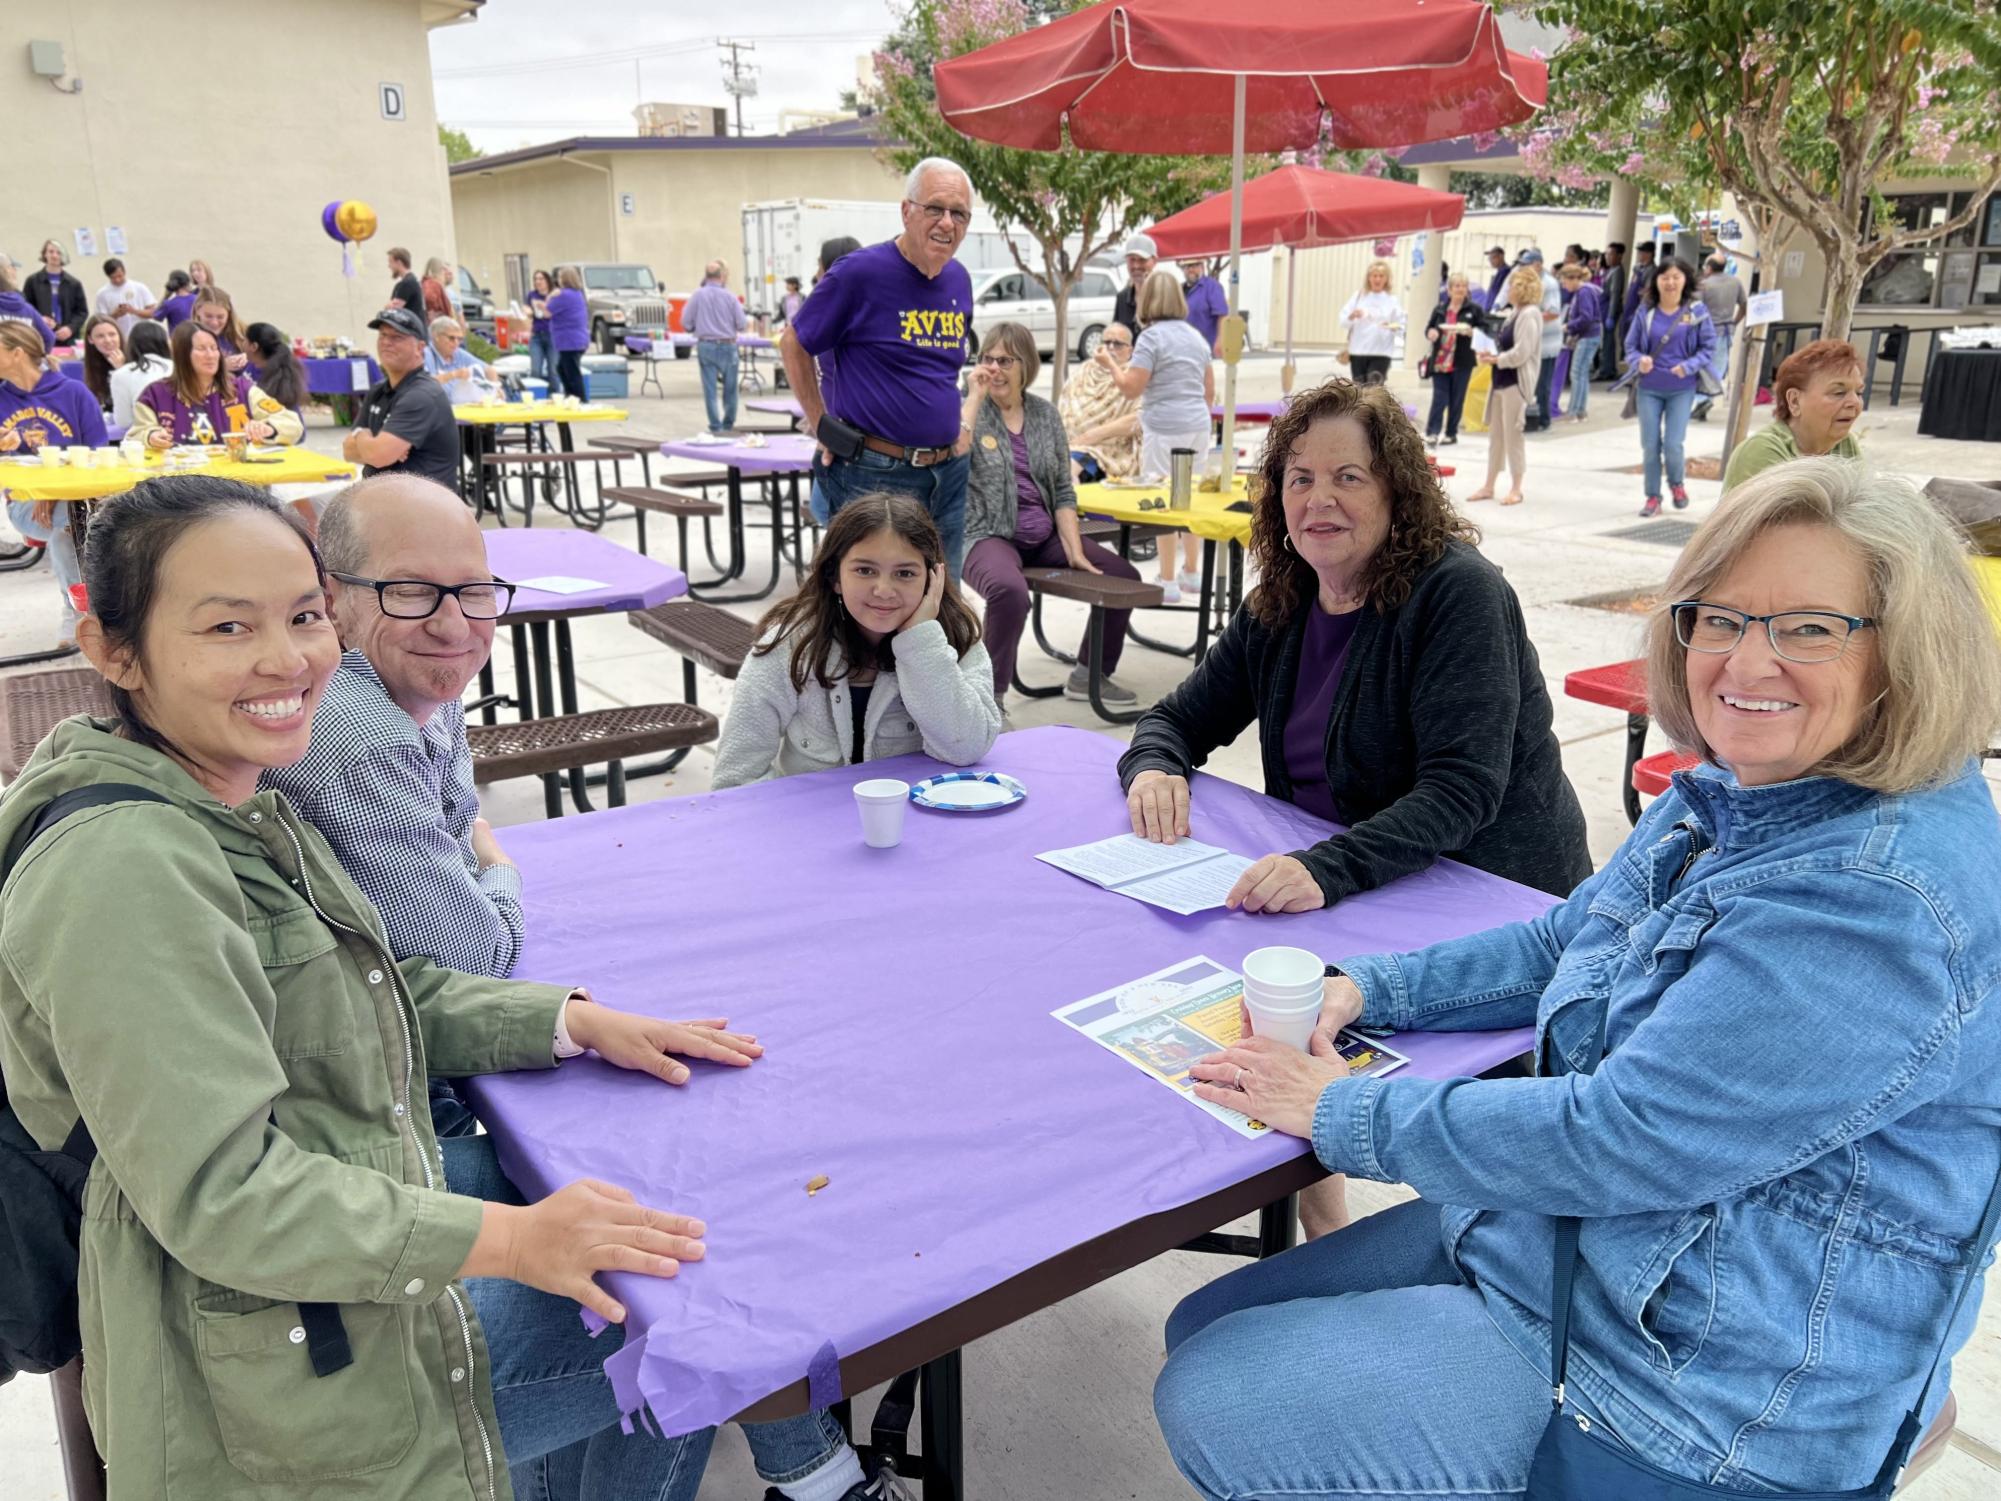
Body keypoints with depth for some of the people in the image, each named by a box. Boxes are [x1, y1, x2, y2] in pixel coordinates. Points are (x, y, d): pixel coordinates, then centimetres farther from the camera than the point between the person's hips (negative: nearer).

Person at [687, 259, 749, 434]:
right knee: (730, 388, 13)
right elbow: (742, 325, -5)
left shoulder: (698, 295, -3)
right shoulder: (729, 297, -7)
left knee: (710, 389, 5)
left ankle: (716, 427, 4)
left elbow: (686, 323, -1)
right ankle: (728, 424, 22)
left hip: (705, 346, 1)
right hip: (727, 346, -1)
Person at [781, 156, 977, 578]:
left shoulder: (959, 280, 9)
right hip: (873, 476, -6)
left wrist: (951, 426, 14)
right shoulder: (859, 272, -12)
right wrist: (823, 428, -6)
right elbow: (793, 344, -2)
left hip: (948, 475, 7)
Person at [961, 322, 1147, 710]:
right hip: (989, 535, -5)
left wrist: (1075, 551, -2)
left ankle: (1089, 675, 12)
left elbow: (1062, 489, 8)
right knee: (1010, 590, -37)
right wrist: (975, 396, -16)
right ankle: (990, 697, -20)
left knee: (1124, 576, -4)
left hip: (1044, 537, 5)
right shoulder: (969, 410, 0)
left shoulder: (1045, 414, 10)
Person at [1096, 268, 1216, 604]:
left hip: (1164, 430, -7)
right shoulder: (1195, 336, 13)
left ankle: (1168, 582, 1)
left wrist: (1109, 363, 3)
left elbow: (1131, 388, -12)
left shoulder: (1152, 337, -9)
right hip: (1198, 426, 7)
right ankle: (1192, 572, 24)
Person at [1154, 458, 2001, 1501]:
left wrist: (1347, 1112, -17)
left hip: (1701, 1384, -9)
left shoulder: (1883, 900, -28)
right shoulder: (1732, 795, 4)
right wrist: (1363, 991, 1)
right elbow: (1563, 945, 16)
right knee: (1206, 1333, 8)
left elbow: (1620, 1142, -29)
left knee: (1212, 1406, -9)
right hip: (1562, 1237, 9)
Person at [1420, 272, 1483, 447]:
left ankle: (1451, 433, 15)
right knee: (1439, 398, -5)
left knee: (1456, 399, 5)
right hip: (1440, 360, 1)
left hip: (1462, 362, -1)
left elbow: (1484, 330, -1)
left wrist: (1471, 332, -20)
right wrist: (1431, 333, -10)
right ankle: (1431, 432, -6)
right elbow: (1429, 328, 12)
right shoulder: (1440, 309, 9)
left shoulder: (1474, 309, 1)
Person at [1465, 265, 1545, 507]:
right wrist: (1491, 354, 3)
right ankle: (1488, 486, 19)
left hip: (1516, 381, -9)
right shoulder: (1512, 313, 14)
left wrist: (1495, 359, -10)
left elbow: (1521, 353, -20)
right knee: (1495, 434, 12)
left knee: (1512, 435, -3)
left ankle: (1516, 489, 5)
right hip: (1502, 379, 9)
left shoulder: (1529, 315, -14)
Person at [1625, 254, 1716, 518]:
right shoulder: (1646, 311, 0)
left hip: (1681, 389, -2)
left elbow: (1709, 347, -1)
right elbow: (1630, 345, 5)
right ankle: (1653, 497, 19)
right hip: (1649, 389, 2)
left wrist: (1689, 366, -17)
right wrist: (1639, 360, -16)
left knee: (1673, 445, -7)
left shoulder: (1697, 312, -3)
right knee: (1650, 446, 4)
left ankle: (1676, 484, 24)